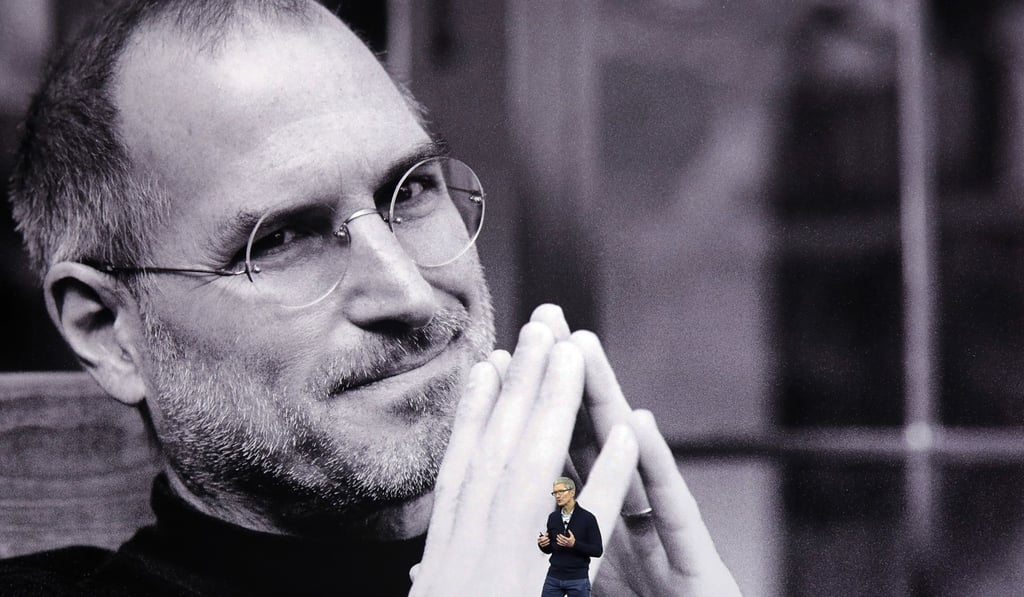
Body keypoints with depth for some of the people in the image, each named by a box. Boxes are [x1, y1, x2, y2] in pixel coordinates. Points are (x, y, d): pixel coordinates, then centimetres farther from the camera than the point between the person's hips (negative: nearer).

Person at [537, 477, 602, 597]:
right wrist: (542, 544, -8)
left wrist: (574, 544, -24)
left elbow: (598, 550, -10)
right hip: (553, 578, 5)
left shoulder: (587, 518, -8)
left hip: (578, 580, -4)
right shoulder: (553, 518, 7)